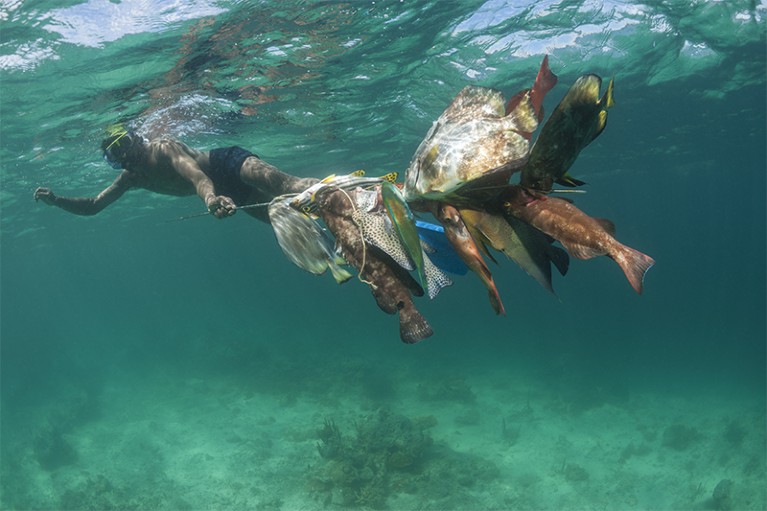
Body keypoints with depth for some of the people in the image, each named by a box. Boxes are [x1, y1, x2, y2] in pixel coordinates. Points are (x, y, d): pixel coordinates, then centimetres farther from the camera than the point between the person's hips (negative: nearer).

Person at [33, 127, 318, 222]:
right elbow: (92, 206, 12)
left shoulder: (165, 148, -19)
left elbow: (194, 173, -40)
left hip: (227, 163, -7)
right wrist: (55, 200, -5)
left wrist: (209, 196, -62)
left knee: (285, 188, -32)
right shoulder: (130, 178, 5)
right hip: (224, 193, 7)